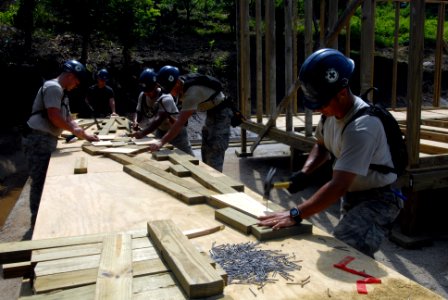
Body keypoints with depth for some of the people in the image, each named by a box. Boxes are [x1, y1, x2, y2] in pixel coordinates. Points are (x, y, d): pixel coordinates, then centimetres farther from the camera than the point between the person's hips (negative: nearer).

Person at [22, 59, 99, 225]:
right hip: (39, 139, -10)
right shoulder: (53, 87, -13)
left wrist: (85, 134, 10)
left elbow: (68, 118, 20)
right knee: (40, 181, -2)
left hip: (46, 140, 10)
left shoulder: (61, 93, 20)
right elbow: (53, 116, -21)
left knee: (46, 179, 17)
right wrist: (74, 130, -7)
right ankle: (37, 218, 8)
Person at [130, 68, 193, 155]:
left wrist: (143, 133, -52)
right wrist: (135, 121, -25)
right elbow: (138, 111, 0)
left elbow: (159, 120, -41)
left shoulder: (166, 98, -32)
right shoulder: (142, 96, -10)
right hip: (161, 130, 7)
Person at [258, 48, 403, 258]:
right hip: (351, 195, 8)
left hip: (378, 199, -8)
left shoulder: (361, 127, -33)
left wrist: (295, 215, -37)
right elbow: (322, 146, 13)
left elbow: (338, 186, -36)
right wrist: (305, 172, -5)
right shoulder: (331, 111, -7)